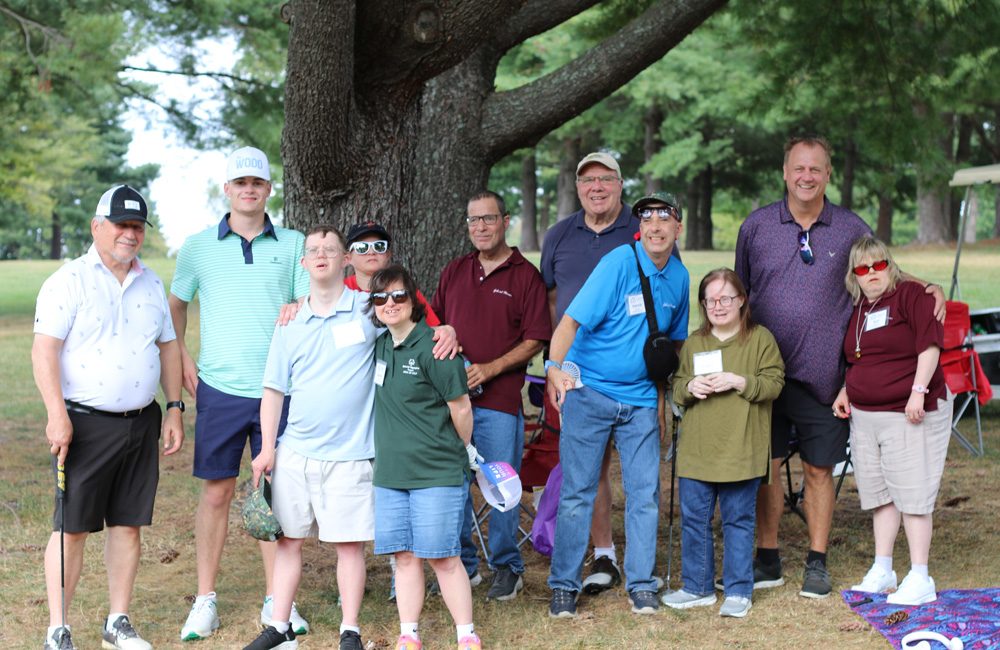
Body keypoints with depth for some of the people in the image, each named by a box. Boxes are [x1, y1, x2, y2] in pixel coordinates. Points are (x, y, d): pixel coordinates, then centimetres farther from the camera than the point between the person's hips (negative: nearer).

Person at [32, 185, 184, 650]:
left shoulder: (151, 284, 13)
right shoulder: (69, 281, -6)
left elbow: (168, 347, 19)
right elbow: (44, 350, -11)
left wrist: (174, 409, 12)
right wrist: (57, 414, -20)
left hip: (141, 422, 6)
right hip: (86, 422, -5)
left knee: (129, 524, 9)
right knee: (72, 527, -2)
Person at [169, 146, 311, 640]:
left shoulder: (293, 245, 6)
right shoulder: (198, 247, 6)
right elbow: (174, 305, 16)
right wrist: (181, 358, 4)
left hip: (279, 390, 0)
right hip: (220, 390, 0)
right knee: (216, 491, 3)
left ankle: (277, 600, 14)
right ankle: (205, 601, 13)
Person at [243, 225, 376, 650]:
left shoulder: (368, 310, -1)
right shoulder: (291, 324, 8)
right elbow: (274, 389, 10)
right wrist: (267, 449, 4)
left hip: (349, 455, -3)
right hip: (295, 452, 3)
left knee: (349, 544, 2)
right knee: (288, 539, 9)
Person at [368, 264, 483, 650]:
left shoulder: (432, 347, -13)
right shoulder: (381, 346, 8)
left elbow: (461, 407, -9)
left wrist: (463, 449, 4)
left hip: (437, 472, -6)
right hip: (390, 471, 6)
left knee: (442, 556, -3)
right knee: (405, 557, 9)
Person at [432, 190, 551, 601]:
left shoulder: (525, 275, 0)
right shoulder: (453, 272, 15)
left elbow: (535, 340, -4)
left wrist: (490, 369, -13)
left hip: (500, 400, -4)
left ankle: (506, 567, 14)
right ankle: (461, 563, 21)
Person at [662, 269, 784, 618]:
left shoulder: (761, 339, 0)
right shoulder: (693, 343, 11)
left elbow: (773, 383, -6)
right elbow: (676, 388, 14)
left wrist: (738, 382, -18)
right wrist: (690, 387, -8)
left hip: (741, 451, -4)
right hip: (696, 450, 4)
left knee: (738, 520, 3)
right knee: (693, 518, 8)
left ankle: (739, 591, 12)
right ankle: (697, 587, 20)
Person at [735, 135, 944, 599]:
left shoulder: (851, 229, 3)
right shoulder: (756, 226, 4)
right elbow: (737, 296, 12)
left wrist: (929, 288, -4)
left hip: (822, 375, -1)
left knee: (819, 470, 5)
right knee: (765, 466, 5)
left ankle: (817, 563, 17)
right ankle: (767, 560, 18)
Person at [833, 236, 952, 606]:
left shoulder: (911, 295, -7)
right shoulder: (857, 310, 15)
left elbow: (930, 344, -15)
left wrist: (918, 391, -21)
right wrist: (846, 392, 14)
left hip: (909, 414, -7)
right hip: (865, 415, 7)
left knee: (912, 494, -6)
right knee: (879, 494, 12)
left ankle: (920, 580, -2)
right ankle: (882, 571, 21)